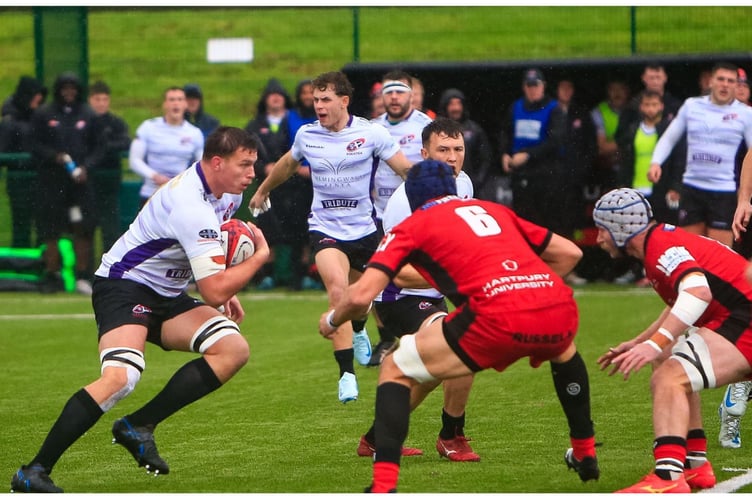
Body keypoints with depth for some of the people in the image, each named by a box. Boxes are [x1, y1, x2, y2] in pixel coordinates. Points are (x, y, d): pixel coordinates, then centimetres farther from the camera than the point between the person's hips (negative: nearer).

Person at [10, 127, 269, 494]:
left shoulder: (227, 191, 4)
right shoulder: (192, 206, -27)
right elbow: (214, 292, -28)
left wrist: (226, 291, 16)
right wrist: (260, 255, -15)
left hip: (167, 295, 10)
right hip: (125, 284, -10)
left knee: (234, 349, -11)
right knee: (121, 377, -32)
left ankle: (139, 426, -5)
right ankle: (34, 472, -25)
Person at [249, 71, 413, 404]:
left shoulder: (371, 132, -8)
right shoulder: (307, 135, 0)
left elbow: (406, 169, -6)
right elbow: (287, 164, 21)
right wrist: (262, 191, 36)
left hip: (363, 229, 1)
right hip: (325, 229, 0)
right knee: (338, 289, -24)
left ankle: (358, 330, 55)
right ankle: (347, 373, -25)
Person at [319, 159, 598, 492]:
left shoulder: (410, 227, 16)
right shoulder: (494, 210, 30)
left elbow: (361, 296, 6)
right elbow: (570, 253, 32)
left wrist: (331, 320, 26)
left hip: (500, 319, -5)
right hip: (560, 311, 5)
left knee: (395, 369, 13)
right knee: (564, 349, 42)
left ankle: (383, 488, 0)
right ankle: (585, 453, 50)